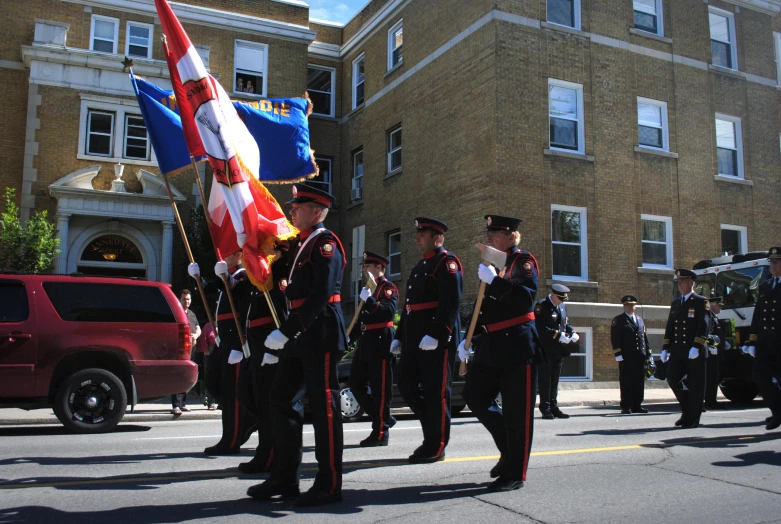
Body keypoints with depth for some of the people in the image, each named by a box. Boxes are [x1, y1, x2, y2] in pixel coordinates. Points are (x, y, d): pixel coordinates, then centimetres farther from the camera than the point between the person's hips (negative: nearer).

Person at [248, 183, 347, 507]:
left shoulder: (325, 243, -11)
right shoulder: (299, 244, 18)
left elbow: (321, 295, -22)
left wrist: (285, 331, -23)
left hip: (320, 333, -10)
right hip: (299, 335, 10)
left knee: (323, 405, -3)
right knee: (282, 400, 11)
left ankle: (329, 484, 8)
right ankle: (286, 478, 21)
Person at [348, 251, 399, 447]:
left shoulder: (387, 287, -7)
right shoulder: (369, 287, 21)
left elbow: (388, 312, -23)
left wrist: (369, 300, -32)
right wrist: (350, 336, 20)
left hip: (380, 342, -10)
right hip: (366, 342, 10)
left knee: (380, 389, -4)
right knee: (357, 384, 10)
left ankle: (381, 433, 2)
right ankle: (383, 418, 21)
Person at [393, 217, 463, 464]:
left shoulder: (447, 262, -7)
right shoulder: (420, 266, 22)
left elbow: (451, 302, -19)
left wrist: (435, 334, -26)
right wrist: (400, 336, 20)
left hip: (438, 339, -9)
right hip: (414, 339, 9)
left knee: (435, 391, -2)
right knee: (407, 385, 9)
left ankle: (436, 447, 7)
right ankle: (434, 428, 23)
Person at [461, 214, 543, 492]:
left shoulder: (523, 261, -5)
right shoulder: (493, 263, 16)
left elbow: (526, 298, -22)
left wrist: (494, 280, -25)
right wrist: (468, 340, 15)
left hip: (517, 346, -8)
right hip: (491, 345, 8)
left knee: (516, 412, -2)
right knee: (475, 397, 8)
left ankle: (514, 474, 9)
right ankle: (510, 451, 25)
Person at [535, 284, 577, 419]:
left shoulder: (562, 306, 13)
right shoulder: (541, 305, -11)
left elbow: (566, 323, 19)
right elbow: (541, 327, -20)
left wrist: (572, 332, -1)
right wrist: (558, 335, -23)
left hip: (559, 350, 7)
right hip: (545, 350, -7)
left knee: (554, 380, 12)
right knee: (544, 380, 0)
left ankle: (554, 408, 18)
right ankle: (545, 409, 5)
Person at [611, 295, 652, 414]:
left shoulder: (640, 320, 20)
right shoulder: (618, 321, 2)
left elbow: (645, 337, 20)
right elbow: (615, 338, -6)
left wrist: (648, 354, 14)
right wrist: (618, 354, -14)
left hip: (640, 356, 5)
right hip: (626, 356, -5)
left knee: (639, 382, 7)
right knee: (626, 382, -3)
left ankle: (637, 405, 14)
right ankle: (626, 407, 1)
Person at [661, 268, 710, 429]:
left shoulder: (701, 302, -1)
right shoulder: (675, 303, 17)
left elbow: (703, 327, -11)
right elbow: (669, 327, 16)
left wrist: (696, 347, -21)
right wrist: (665, 348, 9)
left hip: (695, 352, -5)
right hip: (677, 351, 5)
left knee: (695, 385, 0)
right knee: (672, 378, -4)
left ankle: (692, 418, 8)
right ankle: (688, 409, 15)